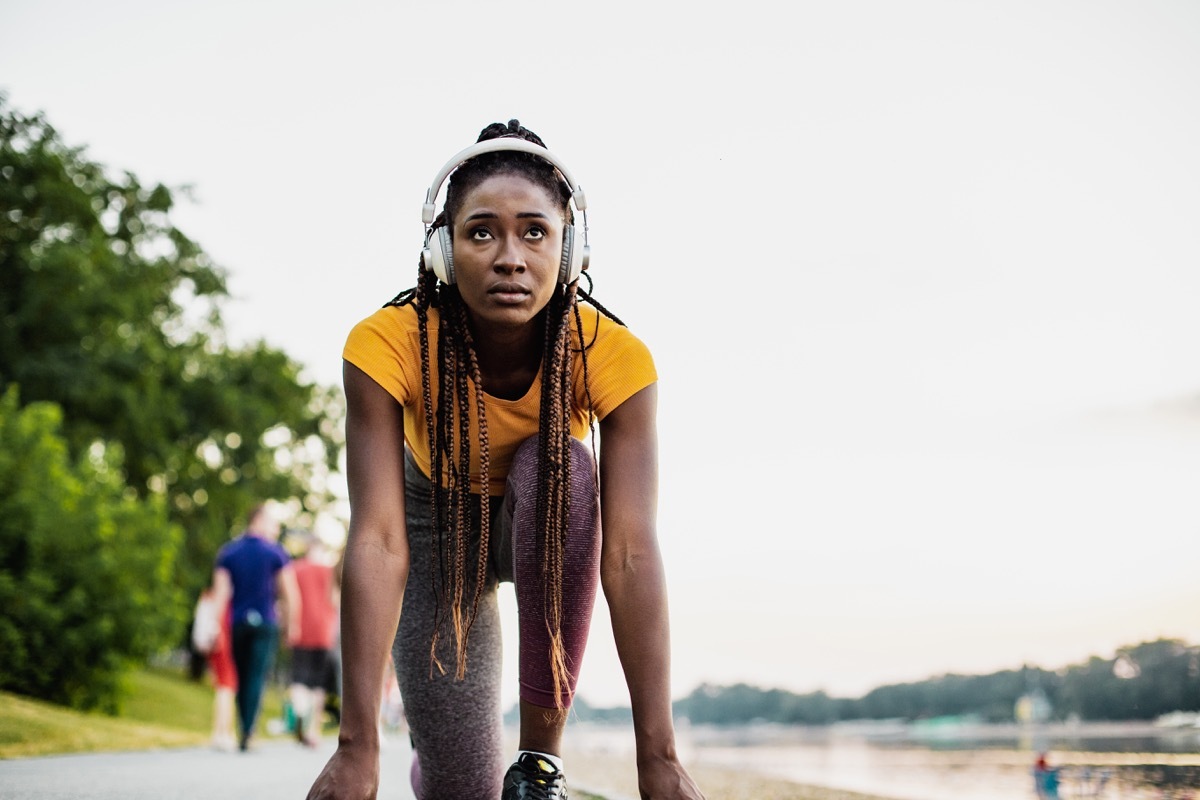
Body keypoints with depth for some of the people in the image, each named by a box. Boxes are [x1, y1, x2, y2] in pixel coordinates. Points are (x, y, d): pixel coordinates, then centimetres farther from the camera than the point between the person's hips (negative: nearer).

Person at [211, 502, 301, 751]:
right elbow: (290, 592, -2)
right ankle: (247, 733, -17)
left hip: (237, 622, 3)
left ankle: (244, 730, 17)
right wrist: (293, 624, 6)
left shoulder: (227, 552, 8)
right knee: (257, 677, -7)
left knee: (241, 678, 14)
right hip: (265, 623, -3)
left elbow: (221, 592, 1)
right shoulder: (276, 552, 0)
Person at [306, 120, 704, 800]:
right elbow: (379, 542, -38)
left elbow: (631, 553, -37)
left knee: (561, 464, -36)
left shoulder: (614, 355, -31)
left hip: (548, 520, 1)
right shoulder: (388, 346, -32)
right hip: (440, 522, 0)